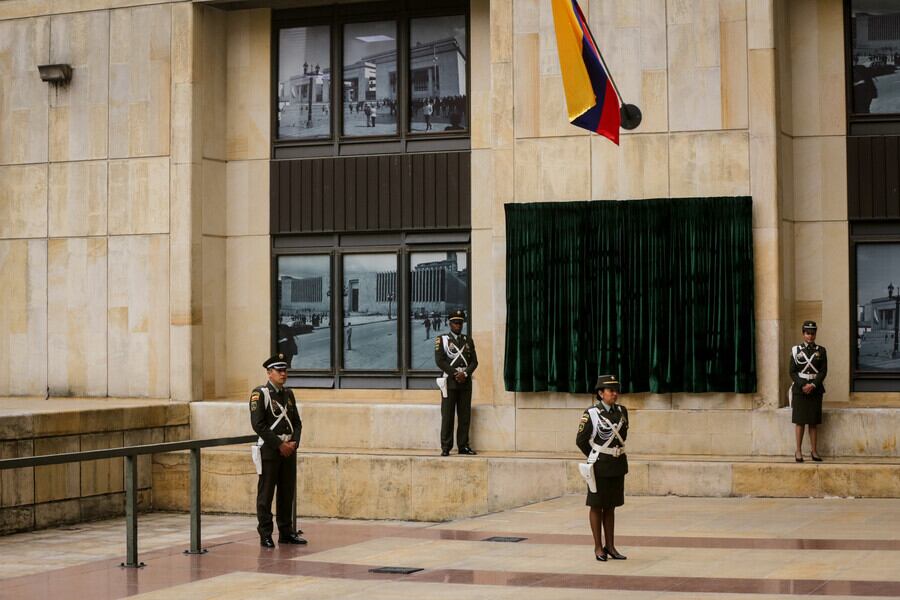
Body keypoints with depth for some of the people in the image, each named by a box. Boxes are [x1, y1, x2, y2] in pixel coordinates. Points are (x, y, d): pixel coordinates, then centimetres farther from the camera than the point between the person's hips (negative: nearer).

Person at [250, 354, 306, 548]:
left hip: (289, 450, 6)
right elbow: (258, 424, -14)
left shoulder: (288, 394, 13)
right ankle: (265, 535, 2)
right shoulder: (259, 394, -7)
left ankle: (286, 532, 17)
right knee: (266, 493, -2)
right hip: (269, 450, -6)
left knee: (288, 493, 9)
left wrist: (294, 443, -3)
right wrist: (279, 445, -15)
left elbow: (296, 422, 14)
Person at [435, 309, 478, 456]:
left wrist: (465, 373, -10)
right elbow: (439, 360, -5)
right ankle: (445, 447, -5)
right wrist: (455, 374, -11)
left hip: (465, 383, 4)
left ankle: (463, 446, 8)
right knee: (447, 416, -6)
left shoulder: (468, 341, 16)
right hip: (450, 382, -4)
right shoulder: (442, 339, 4)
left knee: (465, 416, 3)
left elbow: (474, 361, 8)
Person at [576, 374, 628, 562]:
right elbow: (581, 440, -3)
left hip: (618, 465, 5)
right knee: (596, 506, 4)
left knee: (610, 506, 11)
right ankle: (598, 548, 10)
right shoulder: (591, 414, -12)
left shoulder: (622, 411, 3)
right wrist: (596, 459, 7)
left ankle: (610, 546, 16)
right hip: (600, 467, -5)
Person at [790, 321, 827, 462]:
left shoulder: (821, 351, 6)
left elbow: (823, 371, -1)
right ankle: (798, 451, 3)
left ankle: (814, 450, 9)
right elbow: (793, 372, 1)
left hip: (815, 390, 1)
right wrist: (803, 386, -12)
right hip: (799, 390, -1)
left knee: (814, 422, 3)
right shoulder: (796, 350, 4)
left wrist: (813, 385, -14)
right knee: (799, 421, -1)